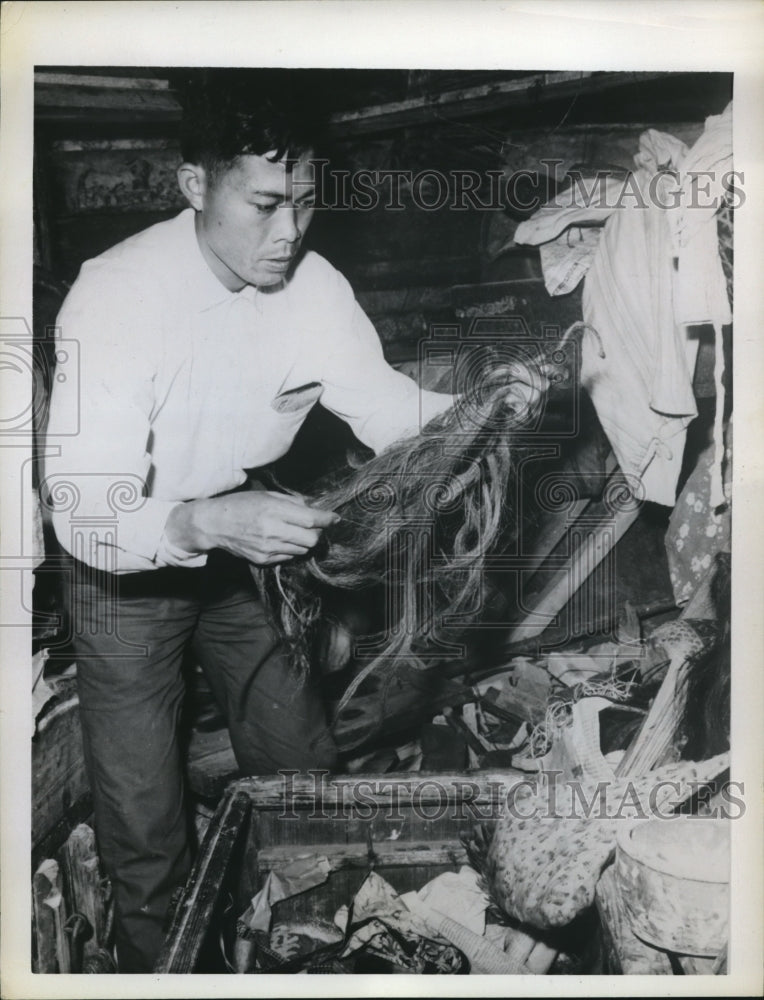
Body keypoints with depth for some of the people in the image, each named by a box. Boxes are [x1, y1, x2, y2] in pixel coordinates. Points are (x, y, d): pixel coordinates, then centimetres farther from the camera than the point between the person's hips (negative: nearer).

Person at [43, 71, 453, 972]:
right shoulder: (116, 296, -29)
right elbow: (85, 516, -33)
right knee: (145, 825, 4)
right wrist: (207, 522, -51)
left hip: (249, 547, 4)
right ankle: (153, 965, 36)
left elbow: (386, 409, -7)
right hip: (126, 564, -4)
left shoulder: (314, 287, -15)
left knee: (303, 776, 14)